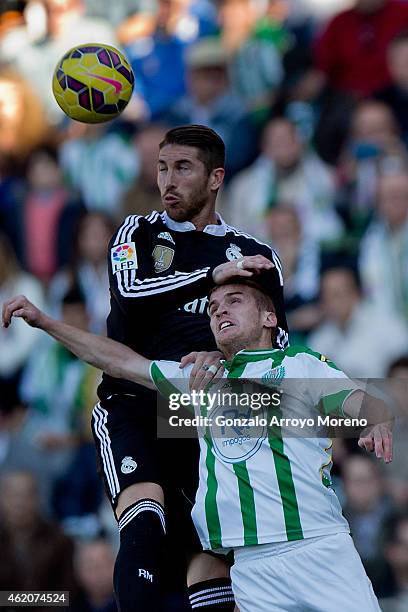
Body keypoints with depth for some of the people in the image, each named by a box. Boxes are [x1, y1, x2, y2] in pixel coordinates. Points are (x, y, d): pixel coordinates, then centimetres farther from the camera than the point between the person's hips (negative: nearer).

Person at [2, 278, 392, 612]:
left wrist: (378, 426, -30)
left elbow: (361, 402, -6)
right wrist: (43, 322, 28)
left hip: (318, 549, -4)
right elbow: (121, 362, 29)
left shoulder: (300, 364, 9)